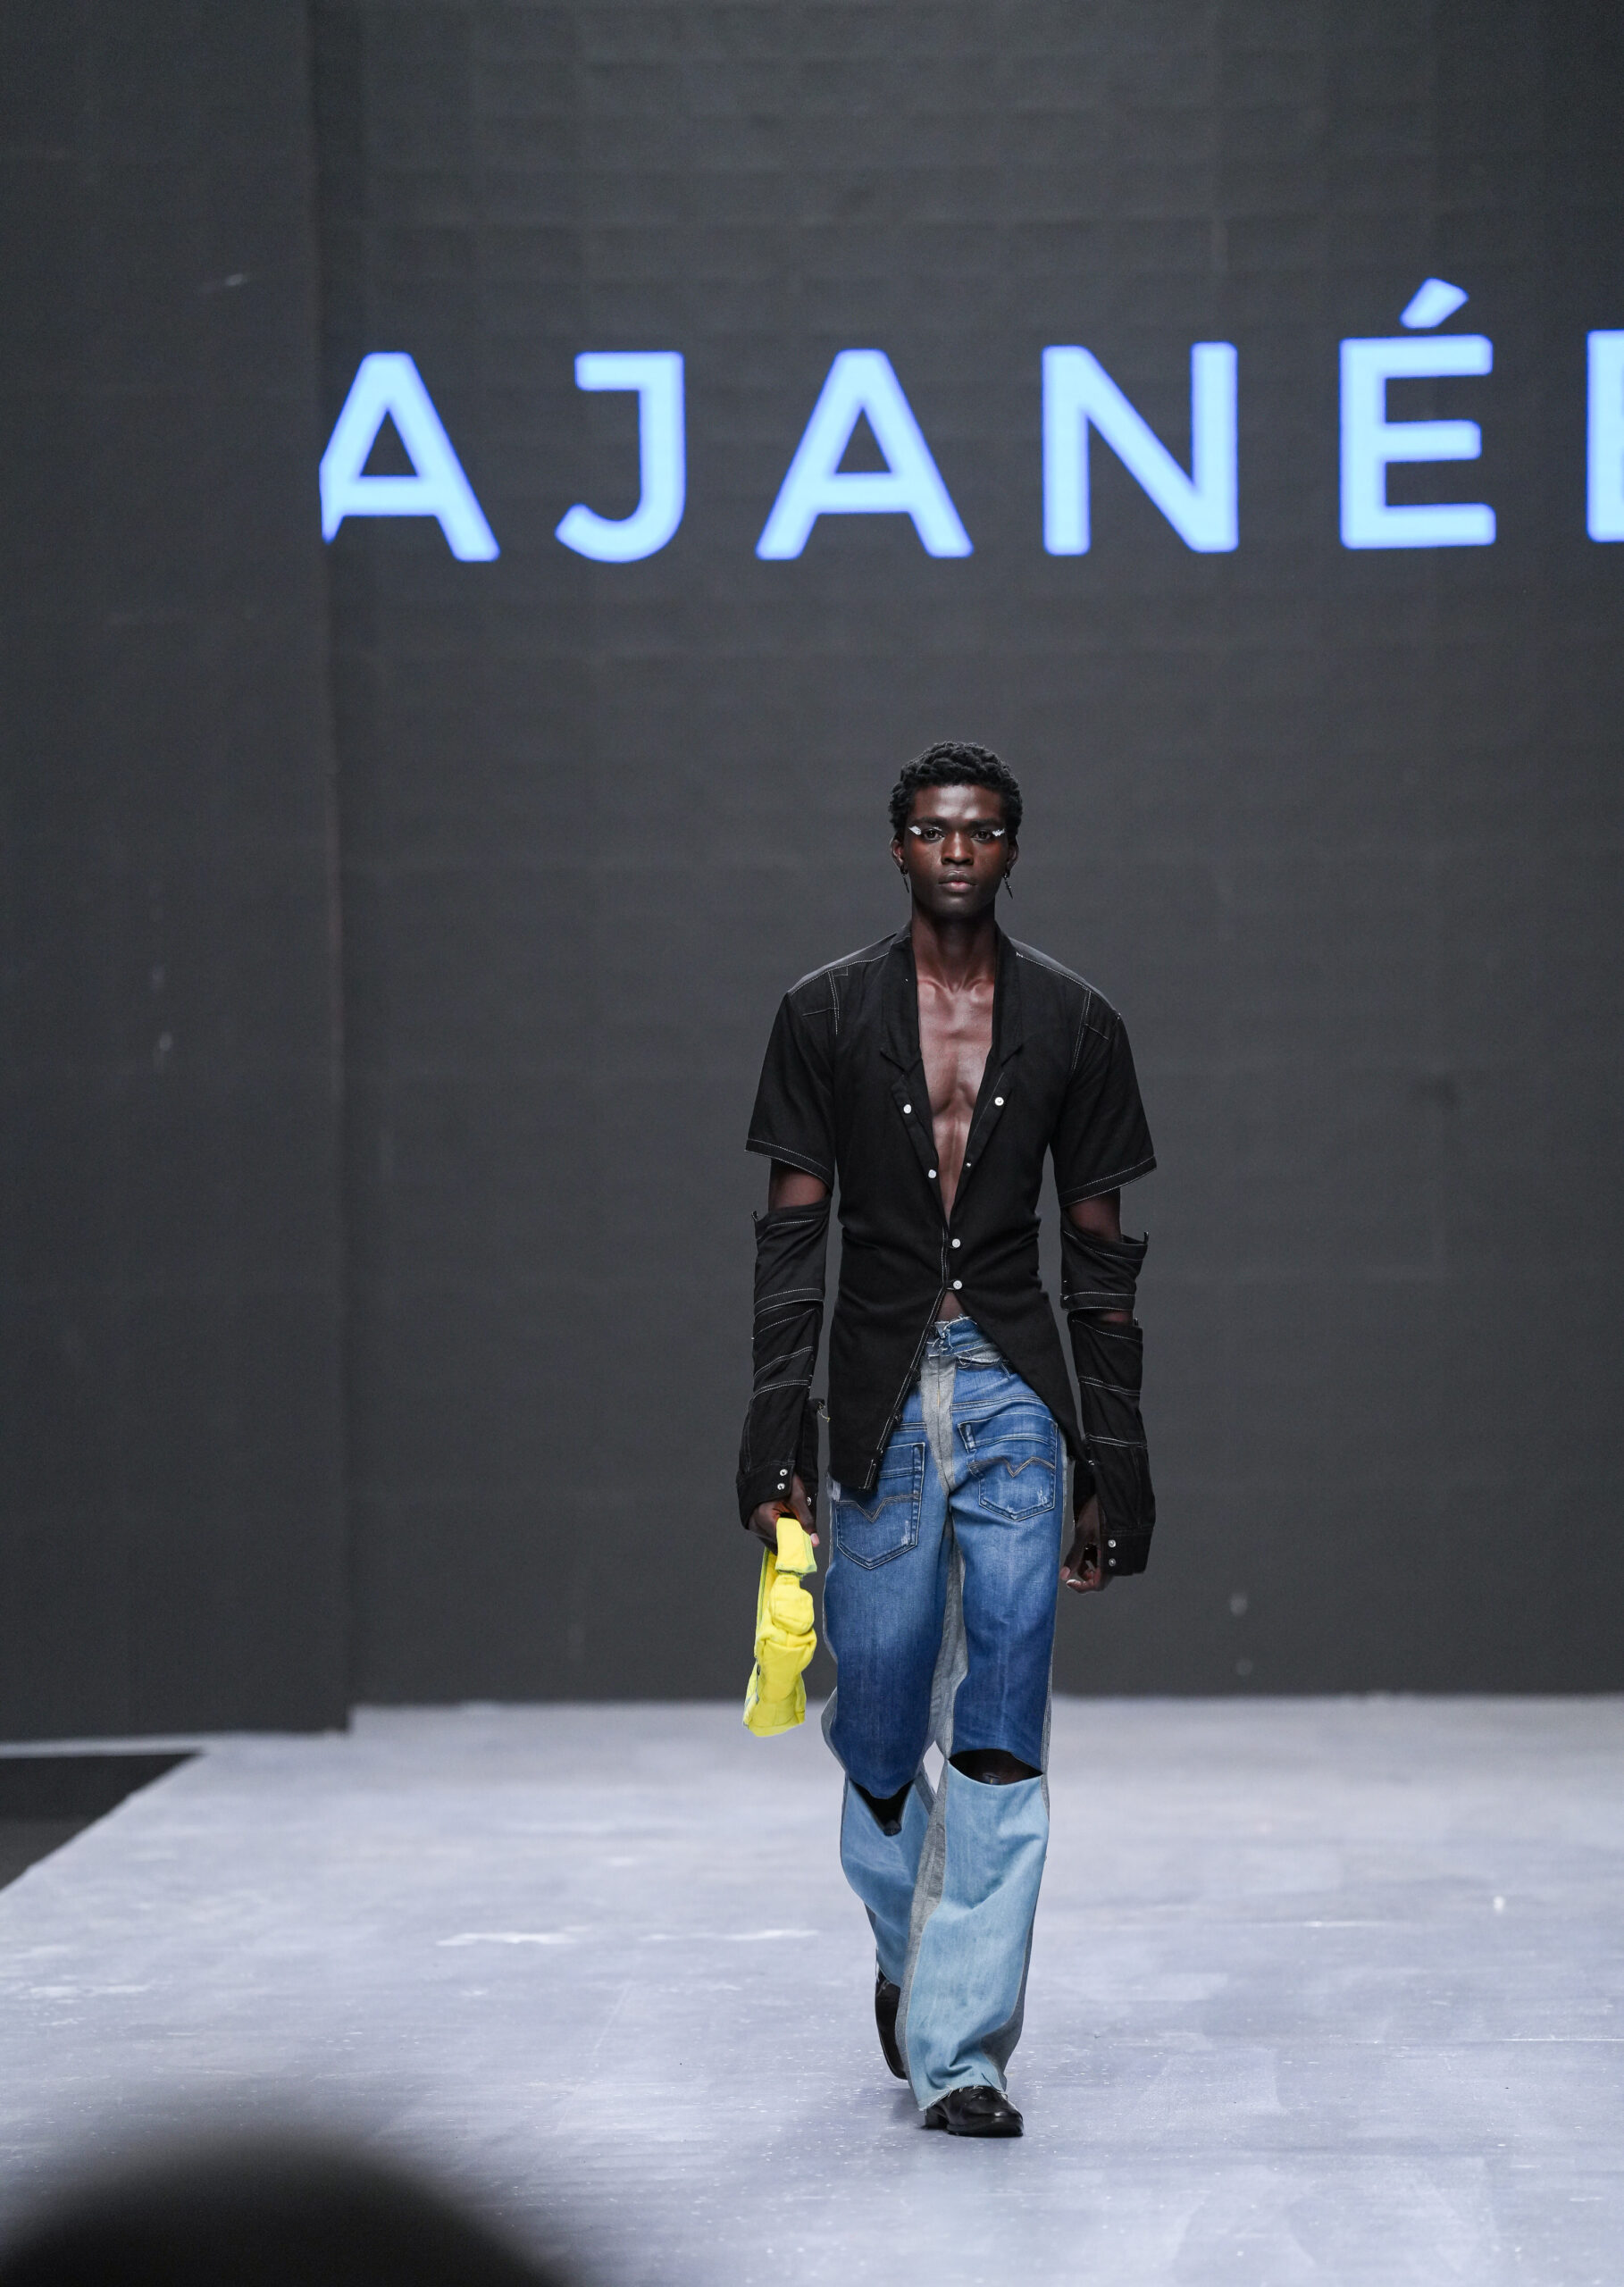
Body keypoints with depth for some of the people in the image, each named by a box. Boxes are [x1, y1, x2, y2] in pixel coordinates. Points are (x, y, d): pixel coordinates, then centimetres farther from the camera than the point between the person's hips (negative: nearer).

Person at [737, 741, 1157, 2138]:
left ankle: (961, 2049, -5)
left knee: (1001, 1740, -7)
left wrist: (1114, 1451, 4)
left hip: (1016, 1392, 0)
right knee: (877, 1736, 5)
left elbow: (1100, 1250, 8)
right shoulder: (827, 1014, 4)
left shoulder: (1072, 1024, 5)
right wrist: (780, 1427, -7)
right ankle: (912, 1948, 35)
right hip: (883, 1394, 0)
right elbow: (793, 1233, 2)